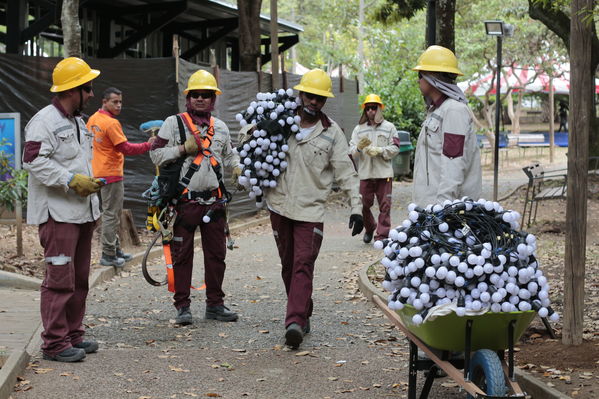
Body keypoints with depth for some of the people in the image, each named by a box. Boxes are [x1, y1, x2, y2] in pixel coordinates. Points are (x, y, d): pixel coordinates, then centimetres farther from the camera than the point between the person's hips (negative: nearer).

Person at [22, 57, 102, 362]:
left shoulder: (78, 123, 20)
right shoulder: (44, 121, -11)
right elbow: (34, 161, -21)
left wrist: (91, 189, 22)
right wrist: (72, 180, -22)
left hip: (82, 211, 10)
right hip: (58, 214, -10)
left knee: (79, 278, 13)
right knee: (60, 279, -10)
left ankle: (73, 335, 22)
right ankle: (55, 343, -5)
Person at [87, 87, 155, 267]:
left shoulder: (93, 119, 9)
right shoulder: (112, 123, -19)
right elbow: (125, 148, -19)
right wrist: (147, 145, -13)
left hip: (98, 172, 10)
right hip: (111, 173, -10)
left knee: (113, 213, 18)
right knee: (111, 214, -4)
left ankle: (115, 249, 26)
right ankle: (108, 255, -1)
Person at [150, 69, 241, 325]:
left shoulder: (220, 127, 14)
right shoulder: (174, 123, 0)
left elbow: (228, 154, 29)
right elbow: (156, 154, -3)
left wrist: (237, 167, 9)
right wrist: (183, 149, -14)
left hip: (214, 200, 4)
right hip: (185, 200, -4)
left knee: (216, 253, 8)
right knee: (182, 254, 0)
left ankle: (215, 304, 18)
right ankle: (182, 306, 7)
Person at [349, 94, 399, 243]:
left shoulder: (389, 127, 6)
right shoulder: (359, 129, 10)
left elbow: (395, 148, 0)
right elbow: (352, 153, 3)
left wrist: (379, 150, -13)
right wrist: (359, 147, -19)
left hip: (384, 173, -2)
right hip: (365, 173, 2)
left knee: (384, 205, -3)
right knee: (364, 204, 6)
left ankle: (382, 235, 1)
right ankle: (369, 228, 30)